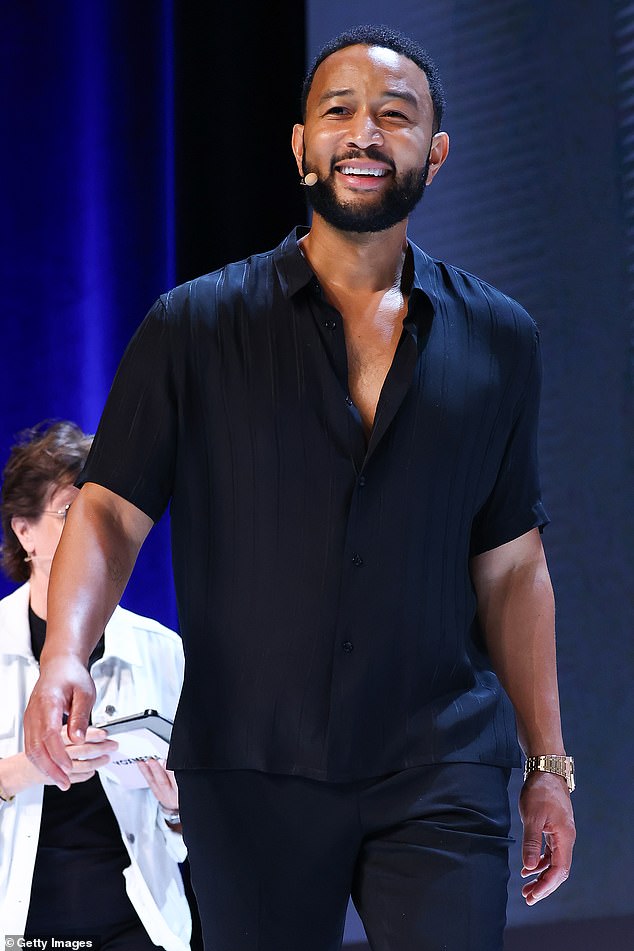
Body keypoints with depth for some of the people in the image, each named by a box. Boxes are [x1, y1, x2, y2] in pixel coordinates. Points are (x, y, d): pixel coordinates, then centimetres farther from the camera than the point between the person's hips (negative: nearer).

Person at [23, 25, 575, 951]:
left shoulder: (497, 339, 9)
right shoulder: (194, 327, 3)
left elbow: (512, 565, 12)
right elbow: (112, 509, -1)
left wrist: (547, 767, 10)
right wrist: (64, 652, -20)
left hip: (441, 772, 1)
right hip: (249, 778, 0)